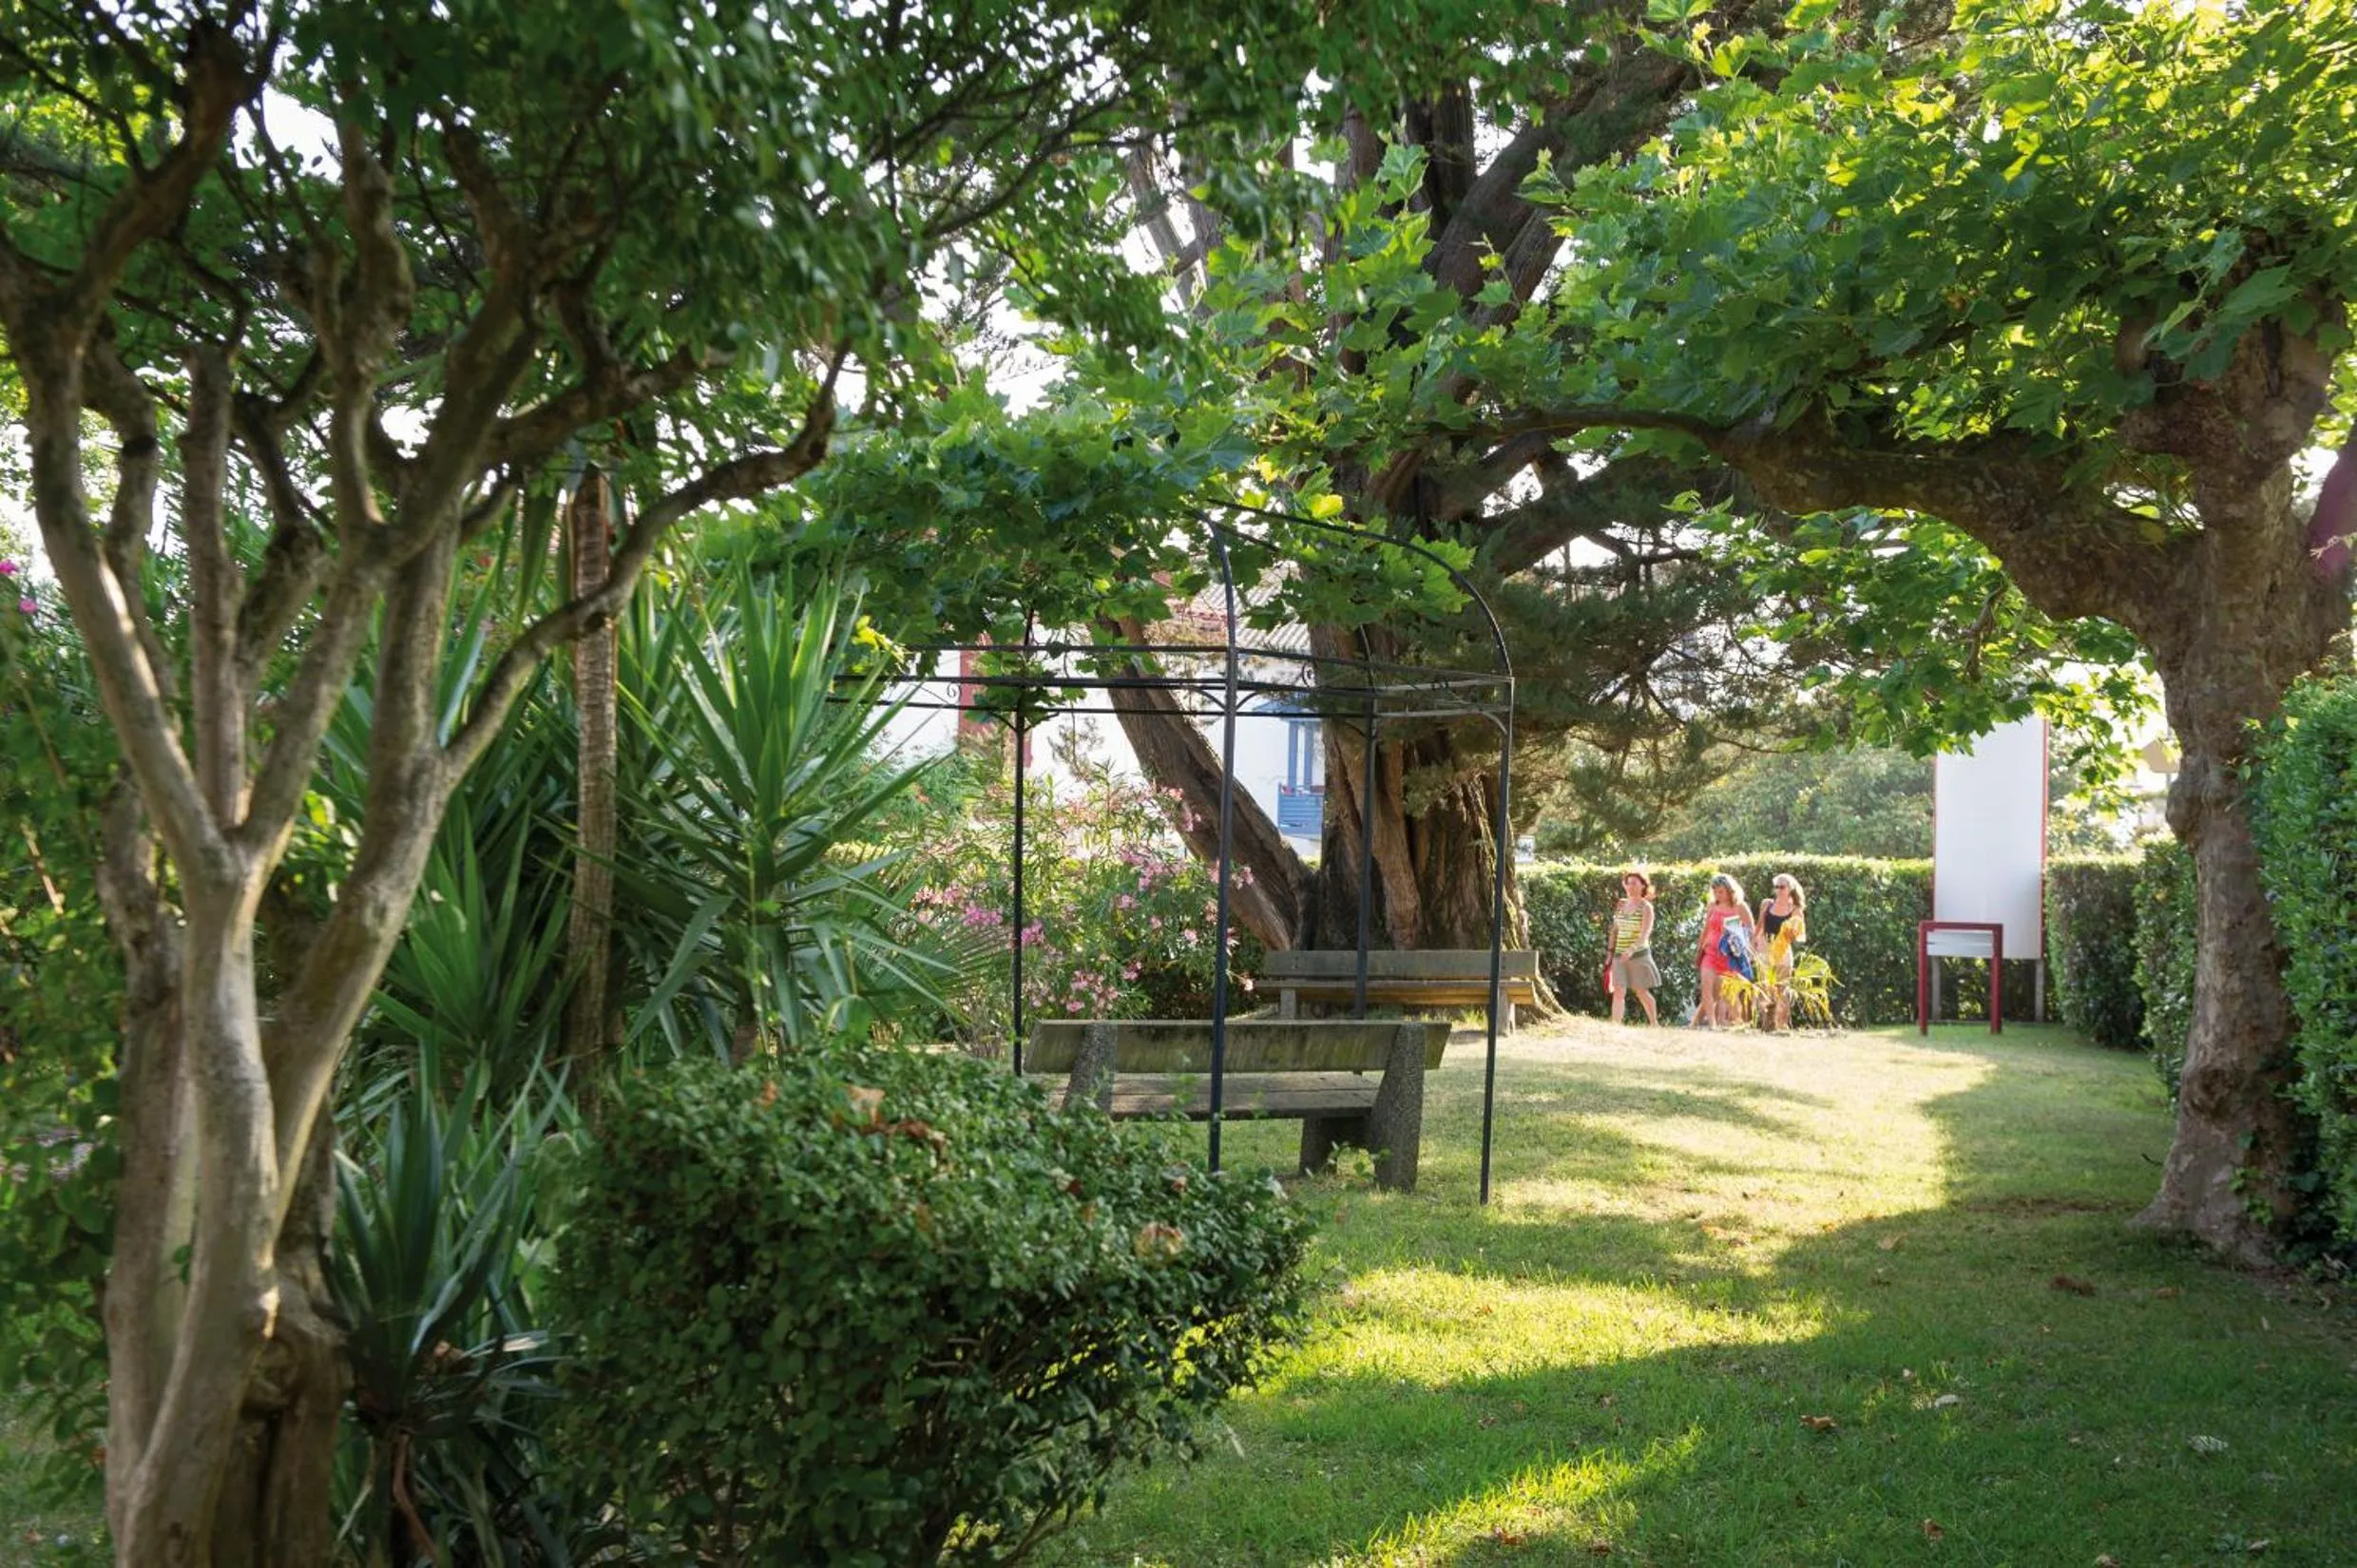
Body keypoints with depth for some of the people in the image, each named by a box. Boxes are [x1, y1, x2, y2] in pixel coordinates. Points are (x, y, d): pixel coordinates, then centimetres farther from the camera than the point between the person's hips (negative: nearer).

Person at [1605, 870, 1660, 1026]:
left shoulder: (1646, 907, -8)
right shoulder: (1620, 904, 7)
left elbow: (1645, 934, -20)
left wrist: (1631, 949, -35)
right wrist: (1611, 952, 10)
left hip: (1638, 954, -4)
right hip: (1620, 955, 4)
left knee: (1641, 992, 4)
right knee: (1618, 991, -6)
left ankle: (1654, 1024, 22)